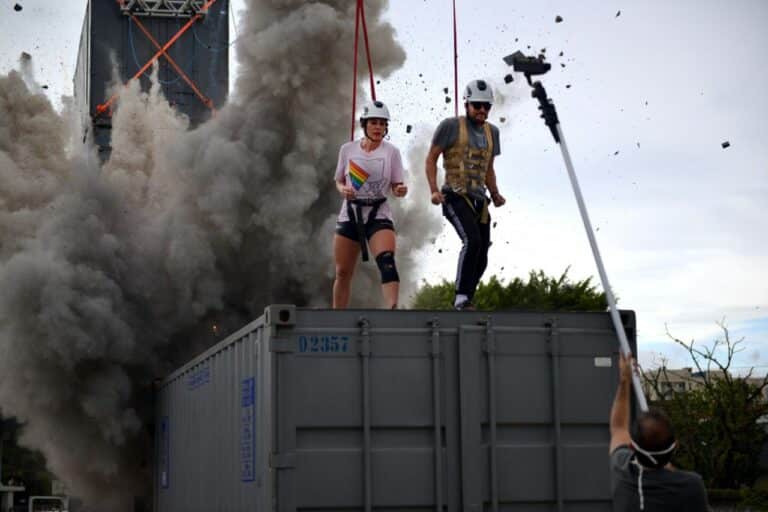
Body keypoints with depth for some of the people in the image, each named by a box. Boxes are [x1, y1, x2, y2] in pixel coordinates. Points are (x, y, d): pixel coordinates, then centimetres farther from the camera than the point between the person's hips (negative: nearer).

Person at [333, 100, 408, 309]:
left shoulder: (391, 152, -2)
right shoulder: (348, 149, 2)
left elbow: (396, 186, 2)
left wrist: (400, 190, -22)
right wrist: (343, 189, -9)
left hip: (378, 215, -2)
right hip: (350, 214, 2)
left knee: (387, 261, -27)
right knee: (343, 273, 6)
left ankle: (393, 309, -40)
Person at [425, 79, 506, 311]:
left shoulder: (491, 131, 16)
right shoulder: (451, 126, -3)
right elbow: (431, 159, -1)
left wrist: (495, 194, 8)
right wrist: (434, 190, -13)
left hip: (479, 200, 7)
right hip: (456, 197, -7)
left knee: (481, 259, 2)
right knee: (472, 241, -27)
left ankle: (463, 302, 15)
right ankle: (462, 298, -23)